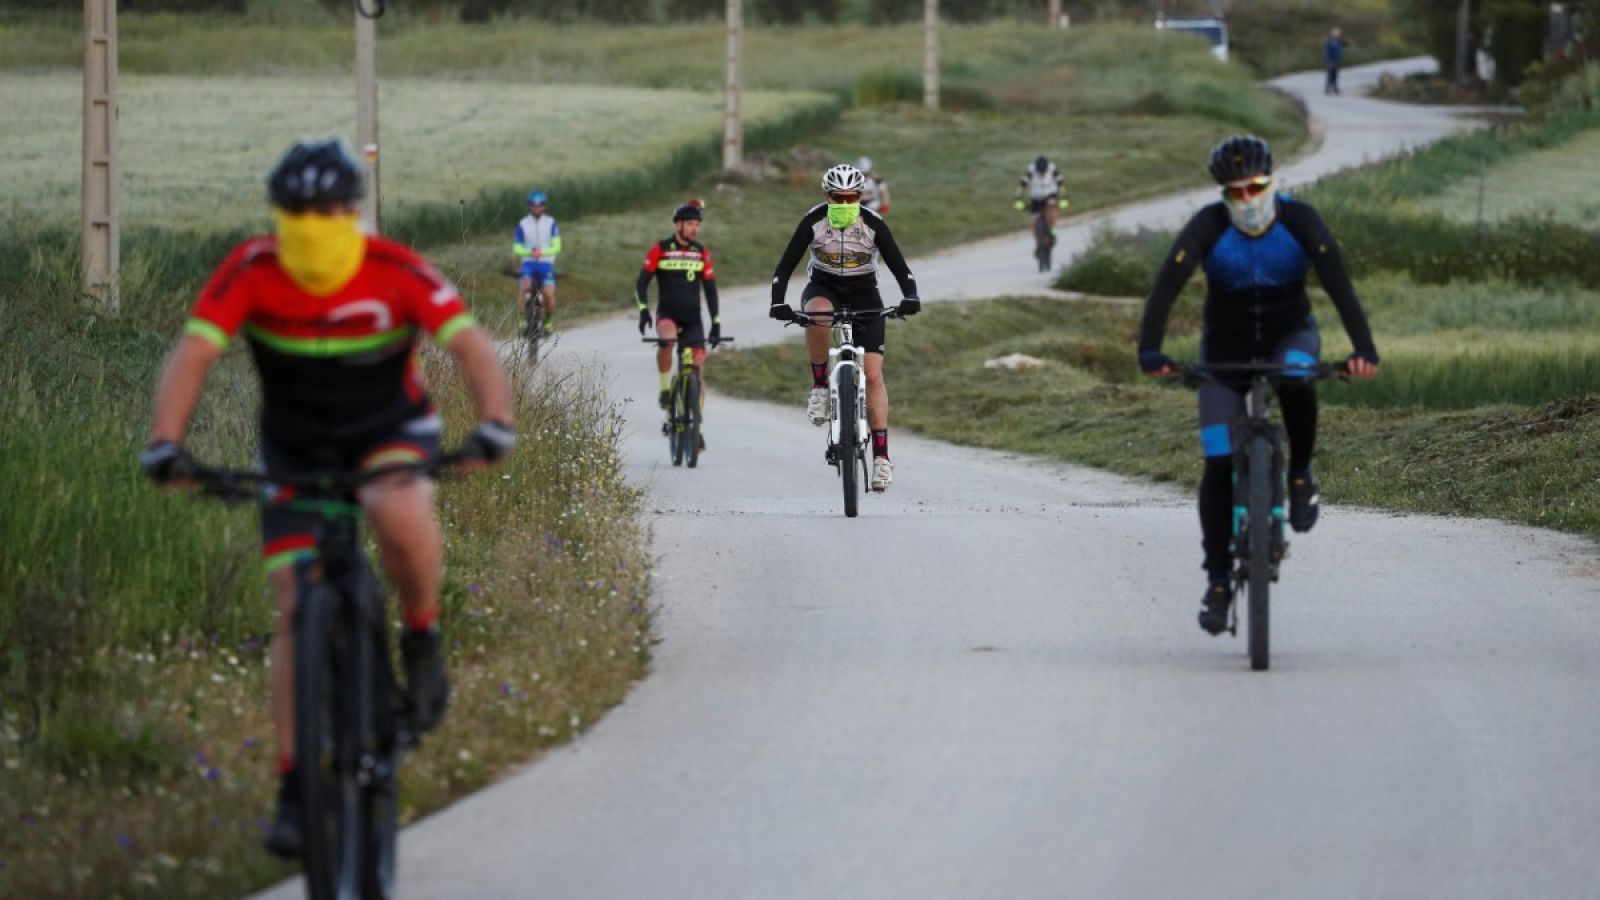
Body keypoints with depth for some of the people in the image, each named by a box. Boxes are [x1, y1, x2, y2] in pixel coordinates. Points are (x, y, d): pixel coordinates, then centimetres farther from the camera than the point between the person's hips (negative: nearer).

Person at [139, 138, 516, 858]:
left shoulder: (396, 272, -23)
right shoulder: (251, 273, -20)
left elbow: (471, 346, -29)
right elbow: (192, 355, -26)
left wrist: (494, 425, -46)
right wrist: (165, 442, -42)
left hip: (391, 431, -2)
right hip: (295, 451, 2)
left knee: (399, 512, -38)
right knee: (298, 612, -6)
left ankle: (422, 638, -9)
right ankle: (295, 786, 2)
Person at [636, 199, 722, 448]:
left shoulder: (702, 252, 4)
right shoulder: (659, 250, -4)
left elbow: (710, 288, 9)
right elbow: (642, 283, -4)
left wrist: (716, 322, 4)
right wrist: (643, 309, -20)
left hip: (693, 318, 3)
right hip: (667, 313, -3)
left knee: (698, 371, -2)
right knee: (667, 338, -38)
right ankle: (665, 388, -18)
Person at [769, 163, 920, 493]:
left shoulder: (873, 224, -18)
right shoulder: (813, 221, -18)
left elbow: (900, 267, -19)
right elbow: (785, 267, -20)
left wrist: (910, 298, -38)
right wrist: (778, 303, -35)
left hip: (863, 294, 0)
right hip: (823, 288, 0)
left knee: (873, 373, -13)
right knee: (816, 314, -39)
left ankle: (881, 455, -13)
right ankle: (819, 387, -19)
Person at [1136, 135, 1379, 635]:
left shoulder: (1299, 222, -21)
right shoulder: (1208, 227, -21)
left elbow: (1338, 285, -30)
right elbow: (1166, 287, -30)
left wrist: (1363, 349, -43)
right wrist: (1149, 351, -45)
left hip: (1289, 334, 0)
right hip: (1226, 344, 0)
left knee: (1296, 382, -38)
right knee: (1219, 464, -8)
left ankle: (1301, 474, -11)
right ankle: (1217, 581, 1)